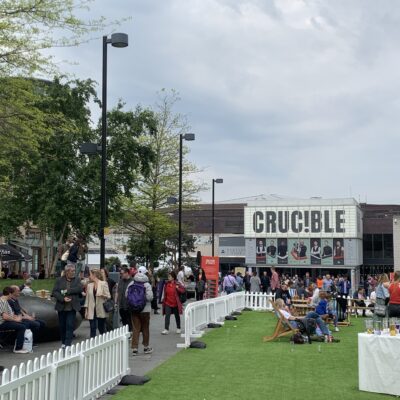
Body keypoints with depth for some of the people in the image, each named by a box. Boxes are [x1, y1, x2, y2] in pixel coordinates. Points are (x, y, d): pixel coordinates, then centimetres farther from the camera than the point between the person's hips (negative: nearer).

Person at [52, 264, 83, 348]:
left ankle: (68, 344, -6)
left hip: (72, 307, -1)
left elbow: (80, 288, -13)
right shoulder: (59, 280, 3)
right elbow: (54, 292, -4)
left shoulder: (77, 280, 5)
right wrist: (63, 298, -18)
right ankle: (63, 342, 25)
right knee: (62, 326, 10)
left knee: (70, 326, -7)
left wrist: (67, 291, -17)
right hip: (62, 307, 1)